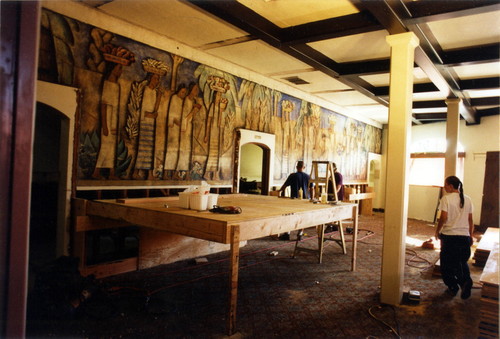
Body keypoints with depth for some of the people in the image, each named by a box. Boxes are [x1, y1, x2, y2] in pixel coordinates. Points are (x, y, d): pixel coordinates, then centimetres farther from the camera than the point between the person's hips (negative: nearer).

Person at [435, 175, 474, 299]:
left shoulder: (446, 198, -10)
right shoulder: (467, 200, 5)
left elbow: (443, 217, -16)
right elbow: (470, 220, 9)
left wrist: (437, 231, -1)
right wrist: (471, 236, 18)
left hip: (449, 235, -5)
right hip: (464, 236, 5)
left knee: (446, 263, 12)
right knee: (462, 262, 19)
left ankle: (452, 286, 13)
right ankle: (466, 280, -4)